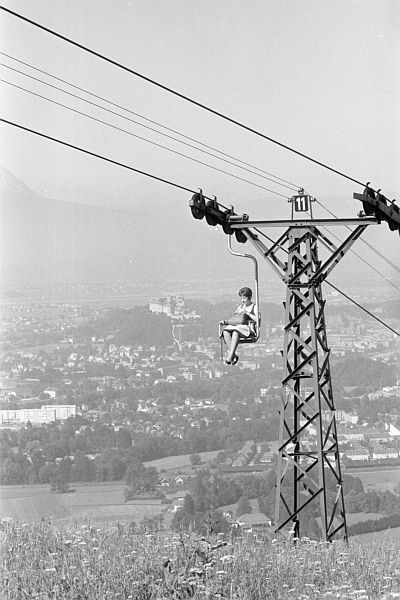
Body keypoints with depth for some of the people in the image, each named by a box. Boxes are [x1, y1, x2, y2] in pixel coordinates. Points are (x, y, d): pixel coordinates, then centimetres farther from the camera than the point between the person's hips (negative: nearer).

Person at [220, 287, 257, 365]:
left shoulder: (254, 307, 9)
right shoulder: (240, 307, 27)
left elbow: (257, 319, -6)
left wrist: (247, 312, -9)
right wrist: (225, 322, 5)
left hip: (249, 328, -6)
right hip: (237, 326, 6)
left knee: (235, 331, -39)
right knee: (225, 331, -28)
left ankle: (230, 355, -41)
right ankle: (234, 355, -31)